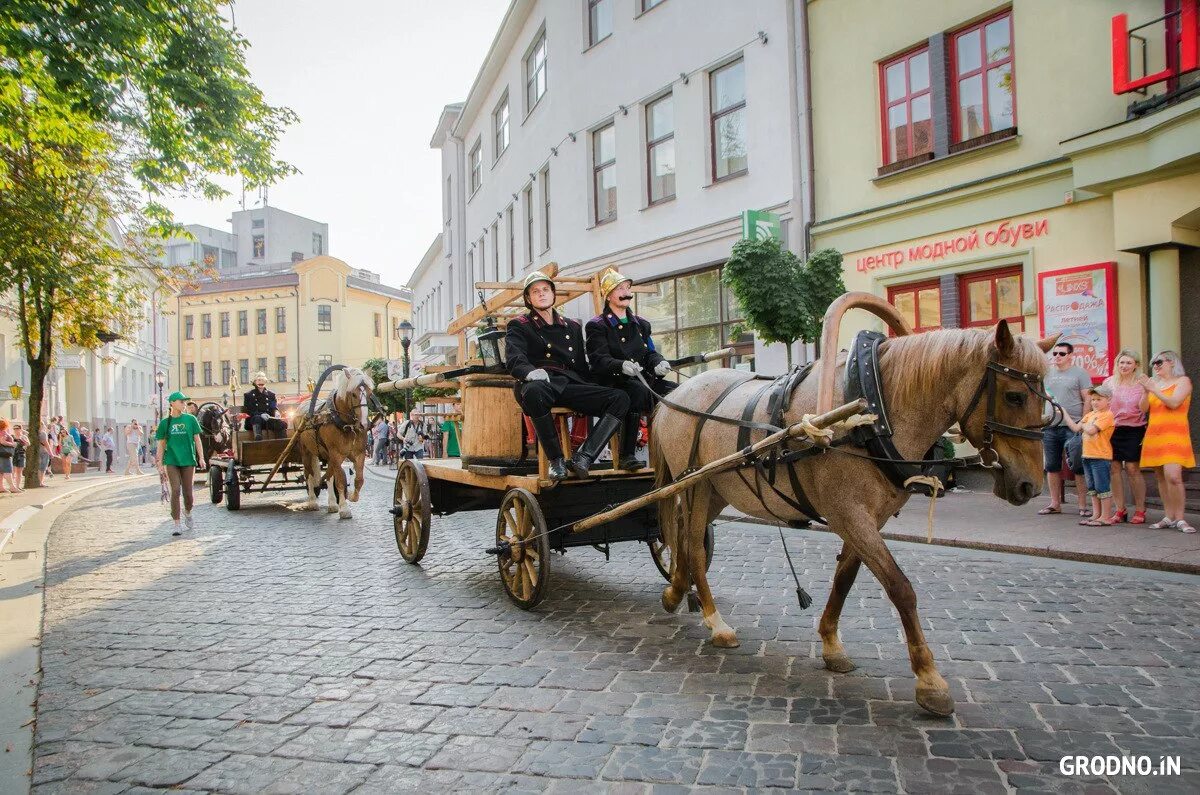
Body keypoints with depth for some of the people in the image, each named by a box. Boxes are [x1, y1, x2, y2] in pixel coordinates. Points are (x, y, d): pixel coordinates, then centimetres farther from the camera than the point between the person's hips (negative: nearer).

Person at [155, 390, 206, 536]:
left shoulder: (191, 419, 4)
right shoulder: (165, 422, 4)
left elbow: (197, 439, 6)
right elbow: (161, 444, 8)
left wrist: (201, 458, 0)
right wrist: (160, 464, 5)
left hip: (188, 460, 1)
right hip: (171, 461, -1)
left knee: (188, 492, 4)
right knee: (175, 491, -9)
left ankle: (188, 514, 33)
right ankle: (176, 524, -4)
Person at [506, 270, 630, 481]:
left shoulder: (572, 327, 28)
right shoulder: (518, 326, 13)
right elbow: (515, 360, -6)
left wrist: (594, 390, 9)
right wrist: (531, 372, -29)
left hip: (571, 385, 4)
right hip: (541, 384, -4)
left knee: (621, 398, -17)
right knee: (533, 391, -42)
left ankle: (582, 458, -30)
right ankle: (556, 460, -26)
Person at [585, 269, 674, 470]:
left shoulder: (641, 324, 23)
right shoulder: (597, 326, 3)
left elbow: (651, 353, 18)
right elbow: (599, 360, -11)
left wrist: (658, 364, -8)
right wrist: (622, 366, -32)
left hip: (642, 379, 6)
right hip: (611, 382, -6)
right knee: (638, 391, -37)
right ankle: (627, 456, -35)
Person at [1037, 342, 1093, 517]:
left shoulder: (1080, 373, 0)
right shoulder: (1047, 373, 13)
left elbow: (1088, 400, -4)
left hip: (1072, 427, -5)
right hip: (1050, 426, 5)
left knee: (1078, 467, -2)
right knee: (1052, 466, 9)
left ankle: (1083, 505, 4)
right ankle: (1055, 504, 18)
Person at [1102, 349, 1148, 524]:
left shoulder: (1141, 384, 1)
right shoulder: (1108, 382, 9)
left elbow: (1144, 408, -1)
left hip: (1133, 430, -3)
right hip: (1112, 430, 3)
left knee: (1132, 468, -4)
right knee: (1114, 468, 2)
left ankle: (1140, 510, 7)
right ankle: (1120, 510, 10)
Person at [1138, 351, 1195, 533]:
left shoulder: (1183, 381, 4)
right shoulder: (1155, 383, 16)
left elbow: (1174, 403, -12)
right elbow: (1143, 409, 8)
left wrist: (1153, 389, -13)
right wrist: (1146, 391, -6)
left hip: (1174, 435, -5)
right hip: (1154, 435, 5)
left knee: (1173, 477, -17)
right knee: (1161, 478, 4)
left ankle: (1180, 519, -10)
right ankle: (1169, 518, 9)